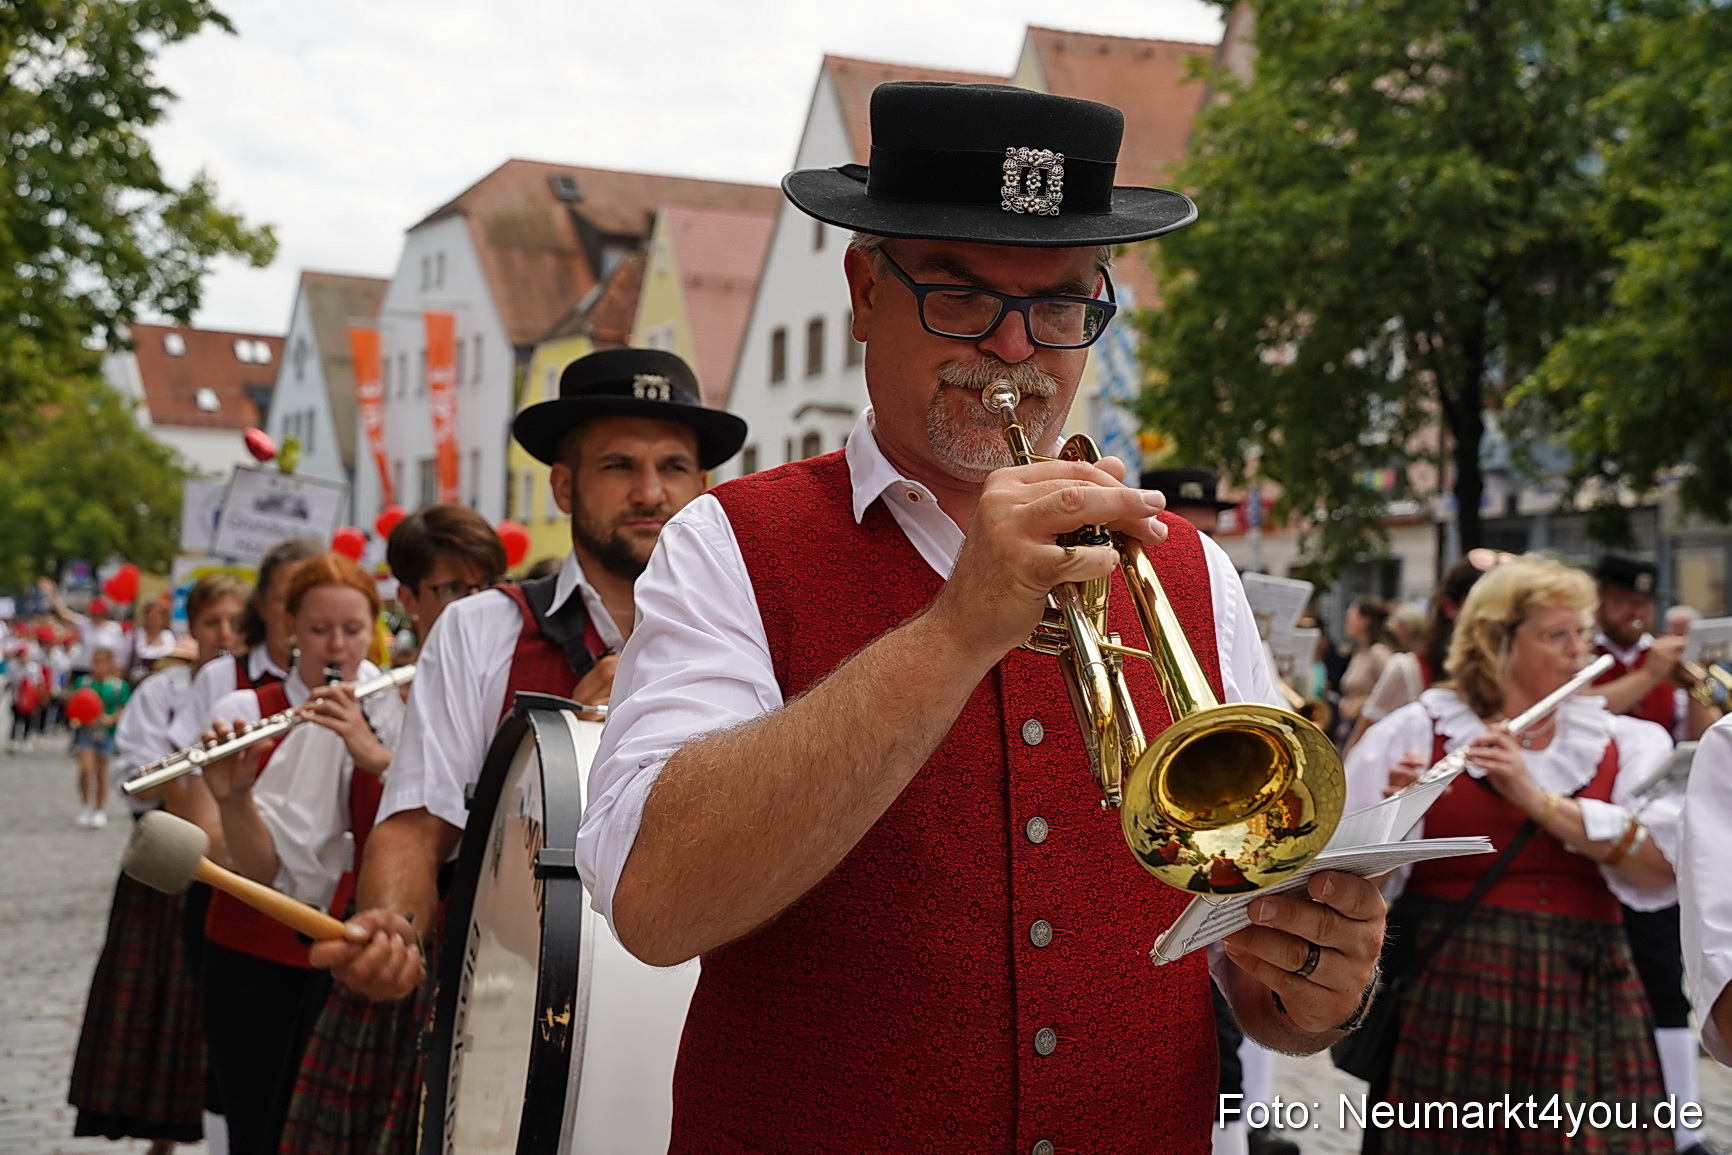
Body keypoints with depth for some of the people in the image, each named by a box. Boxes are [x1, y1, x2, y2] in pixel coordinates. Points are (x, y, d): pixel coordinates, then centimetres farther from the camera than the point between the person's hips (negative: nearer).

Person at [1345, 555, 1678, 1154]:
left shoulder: (1628, 745, 8)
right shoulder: (1416, 733, 1)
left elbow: (1665, 865, -9)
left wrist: (1538, 799, -17)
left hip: (1586, 1013, 2)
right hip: (1448, 1008, -2)